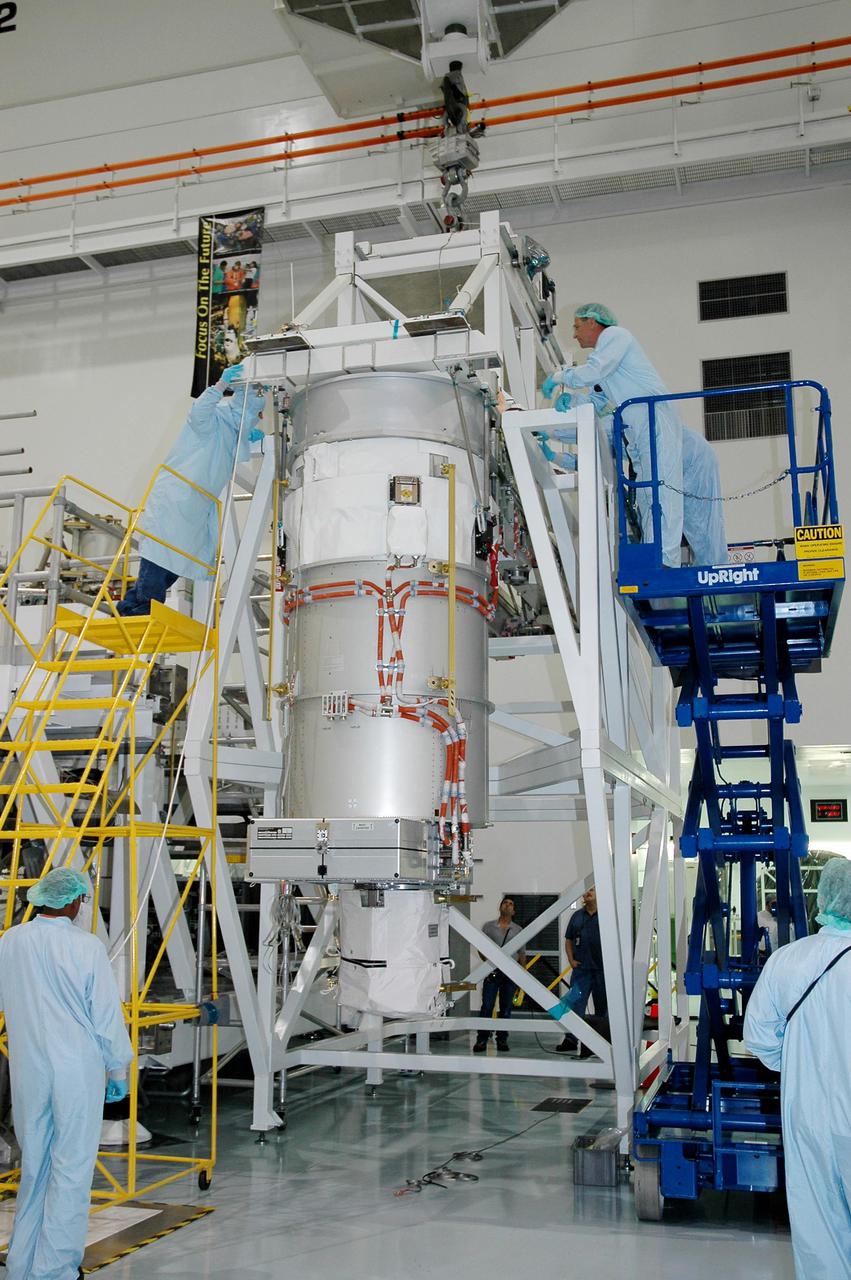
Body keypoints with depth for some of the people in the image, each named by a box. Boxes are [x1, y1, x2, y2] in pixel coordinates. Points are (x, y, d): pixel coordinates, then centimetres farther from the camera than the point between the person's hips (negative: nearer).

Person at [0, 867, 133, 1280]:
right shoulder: (87, 947, -14)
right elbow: (107, 1016, -9)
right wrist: (118, 1071, 3)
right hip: (78, 1071, -4)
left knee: (33, 1164, 17)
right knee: (71, 1167, 5)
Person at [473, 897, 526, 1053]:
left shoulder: (518, 930, 11)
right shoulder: (489, 926, 8)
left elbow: (522, 954, 13)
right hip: (492, 971, -1)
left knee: (506, 1008, 4)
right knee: (487, 1006, -6)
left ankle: (502, 1040, 11)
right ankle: (482, 1040, -3)